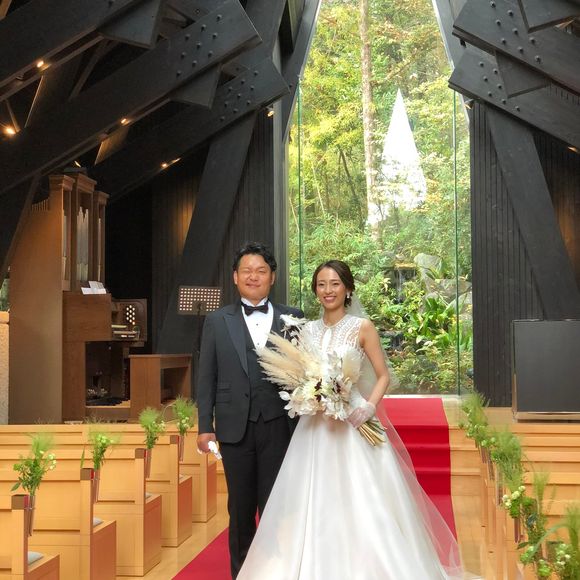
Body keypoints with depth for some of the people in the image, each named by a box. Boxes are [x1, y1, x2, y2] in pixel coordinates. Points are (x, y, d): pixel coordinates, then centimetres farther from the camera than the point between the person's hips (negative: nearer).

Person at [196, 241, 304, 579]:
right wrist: (205, 427, 0)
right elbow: (207, 378, 5)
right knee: (241, 507, 11)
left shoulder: (293, 319, 4)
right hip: (235, 427, 1)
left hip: (278, 426, -1)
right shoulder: (217, 322, 6)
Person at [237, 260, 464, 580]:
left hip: (352, 425, -3)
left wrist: (370, 406, -16)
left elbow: (383, 376, 0)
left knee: (361, 505, -4)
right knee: (314, 504, 4)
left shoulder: (362, 327, -2)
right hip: (315, 426, 4)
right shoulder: (307, 331, 9)